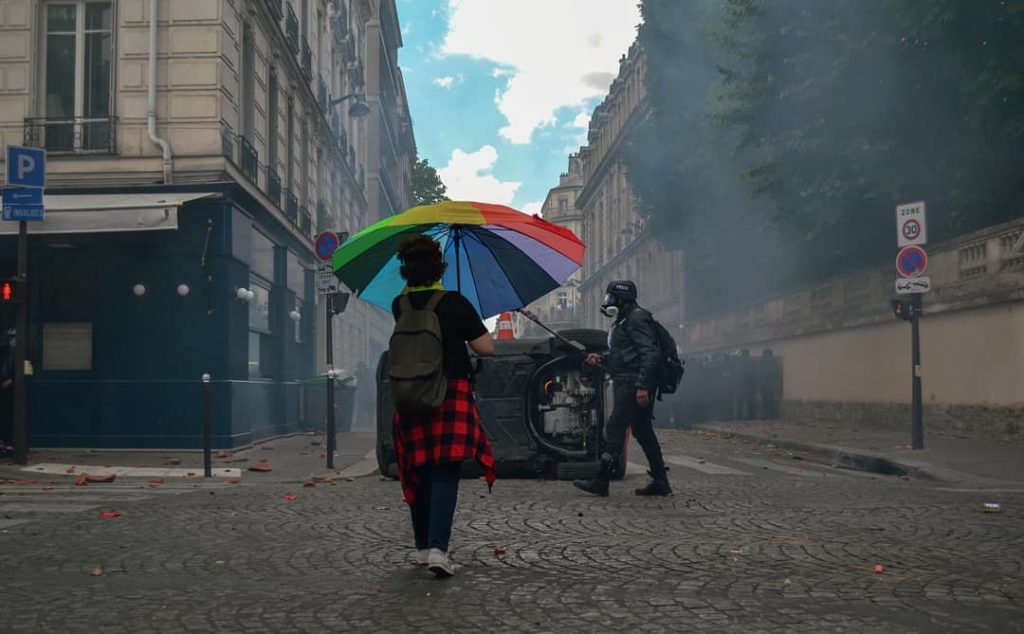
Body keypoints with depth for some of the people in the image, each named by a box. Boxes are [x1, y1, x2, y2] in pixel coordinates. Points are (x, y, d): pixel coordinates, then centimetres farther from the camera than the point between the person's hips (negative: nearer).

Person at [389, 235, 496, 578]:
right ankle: (437, 547, -20)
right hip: (451, 395, -4)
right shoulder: (455, 303, -9)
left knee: (418, 475, 14)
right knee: (445, 475, -6)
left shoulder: (400, 306, 2)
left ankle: (422, 547, 22)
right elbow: (487, 348, -6)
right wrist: (469, 327, 11)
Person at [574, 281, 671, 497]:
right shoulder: (622, 321, 22)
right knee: (643, 431, 10)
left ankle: (601, 481, -10)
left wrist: (642, 386, -25)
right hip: (626, 383, 11)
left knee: (616, 427, -10)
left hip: (633, 384, -11)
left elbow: (649, 354, -19)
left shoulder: (637, 318, -10)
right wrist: (601, 359, 12)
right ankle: (660, 482, 14)